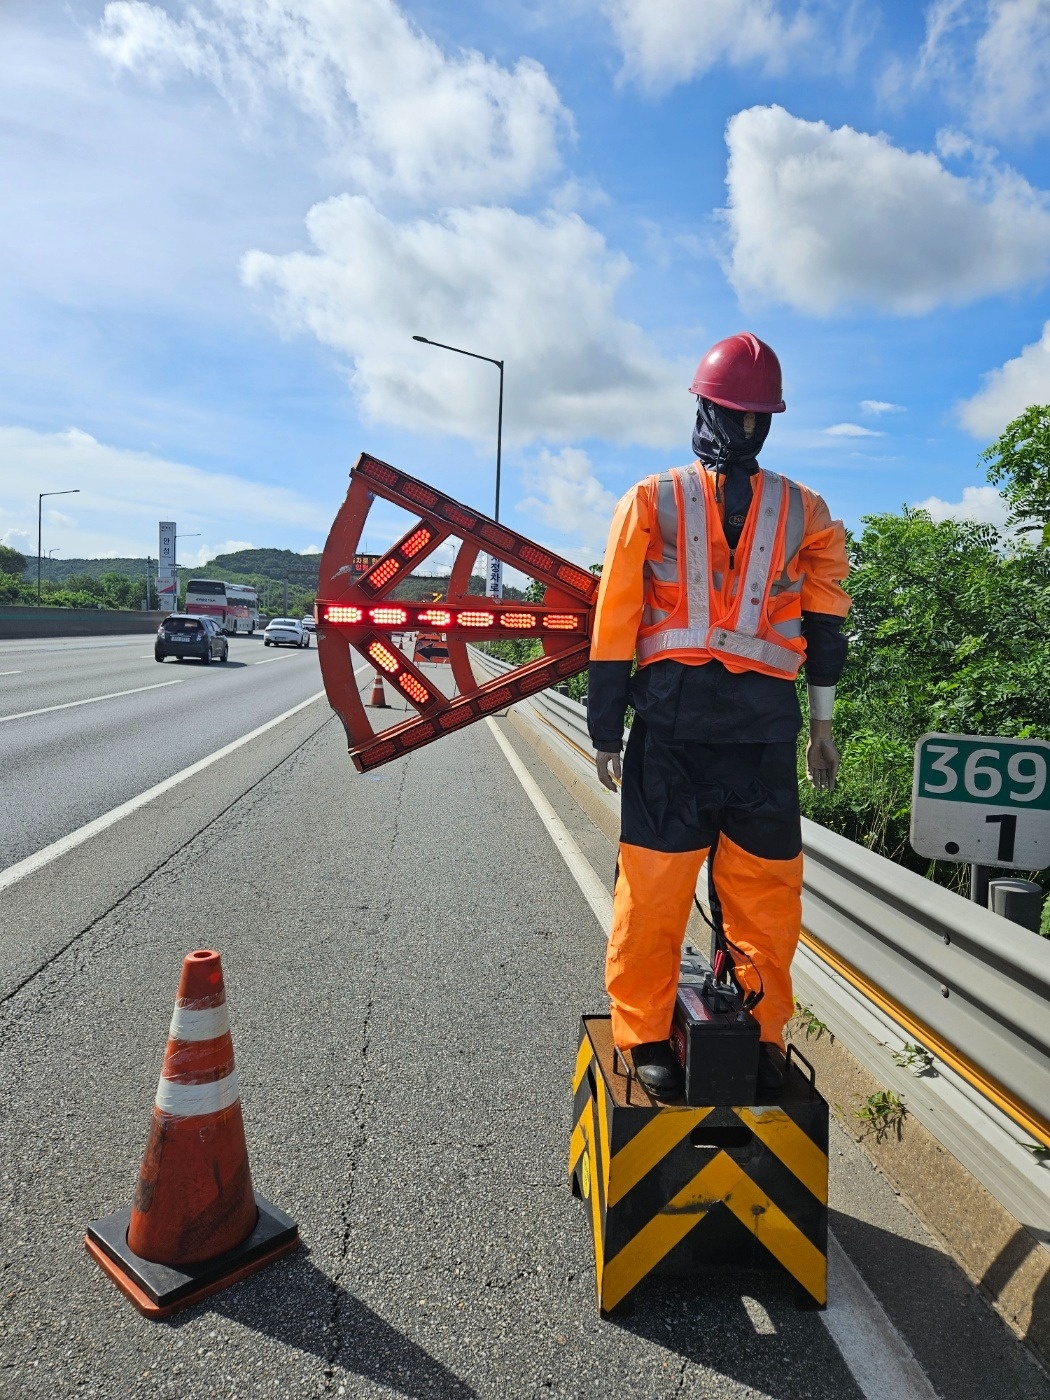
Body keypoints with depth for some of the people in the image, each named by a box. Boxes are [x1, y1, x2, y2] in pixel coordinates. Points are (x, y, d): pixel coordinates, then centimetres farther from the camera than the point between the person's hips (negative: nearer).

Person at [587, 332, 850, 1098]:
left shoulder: (651, 499, 3)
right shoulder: (806, 511, 9)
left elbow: (616, 623, -1)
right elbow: (826, 627, 10)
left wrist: (607, 729, 3)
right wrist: (823, 727, 16)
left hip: (671, 713, -1)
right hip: (766, 721, 2)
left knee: (655, 882, 4)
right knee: (765, 889, 10)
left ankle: (647, 1039, 11)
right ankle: (762, 1043, 19)